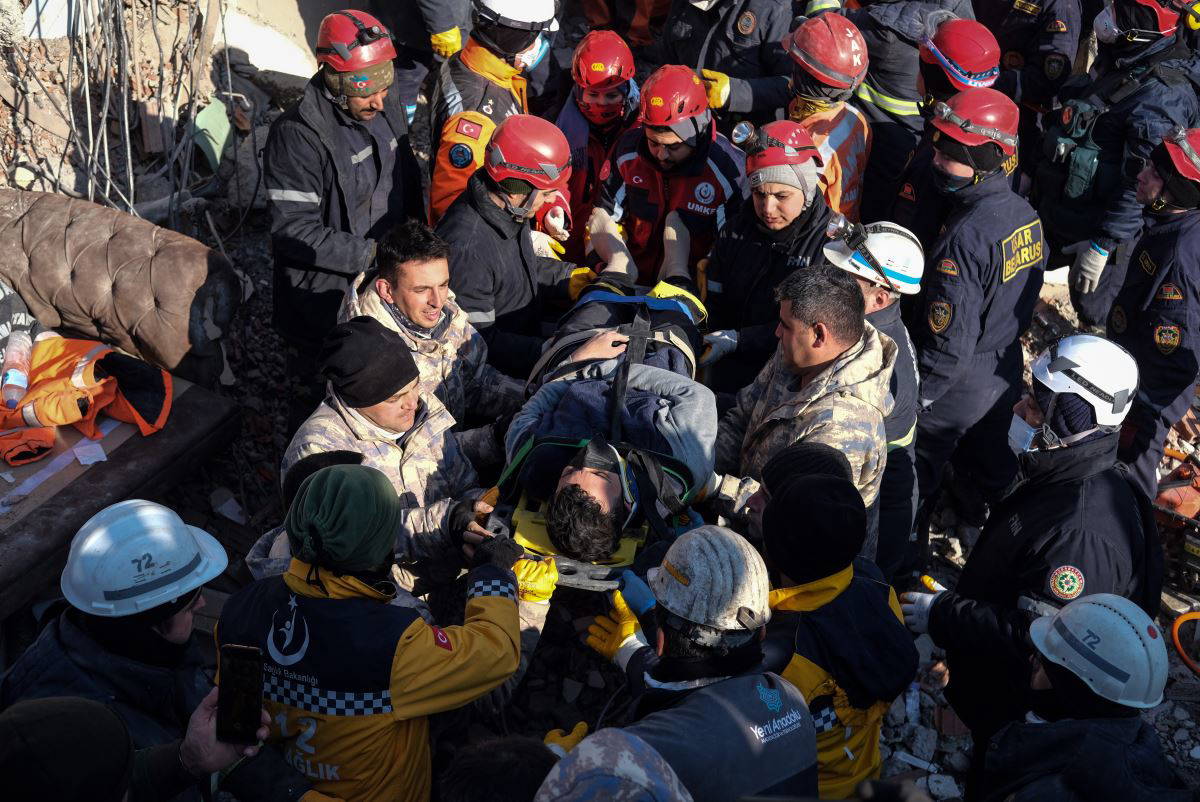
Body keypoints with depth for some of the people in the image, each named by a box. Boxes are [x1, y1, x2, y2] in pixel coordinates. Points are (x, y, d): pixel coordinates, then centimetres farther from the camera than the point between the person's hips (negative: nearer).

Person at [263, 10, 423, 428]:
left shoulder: (389, 108, -1)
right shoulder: (296, 136, -25)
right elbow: (294, 230, -27)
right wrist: (369, 253, -28)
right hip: (323, 299, -7)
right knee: (316, 398, 12)